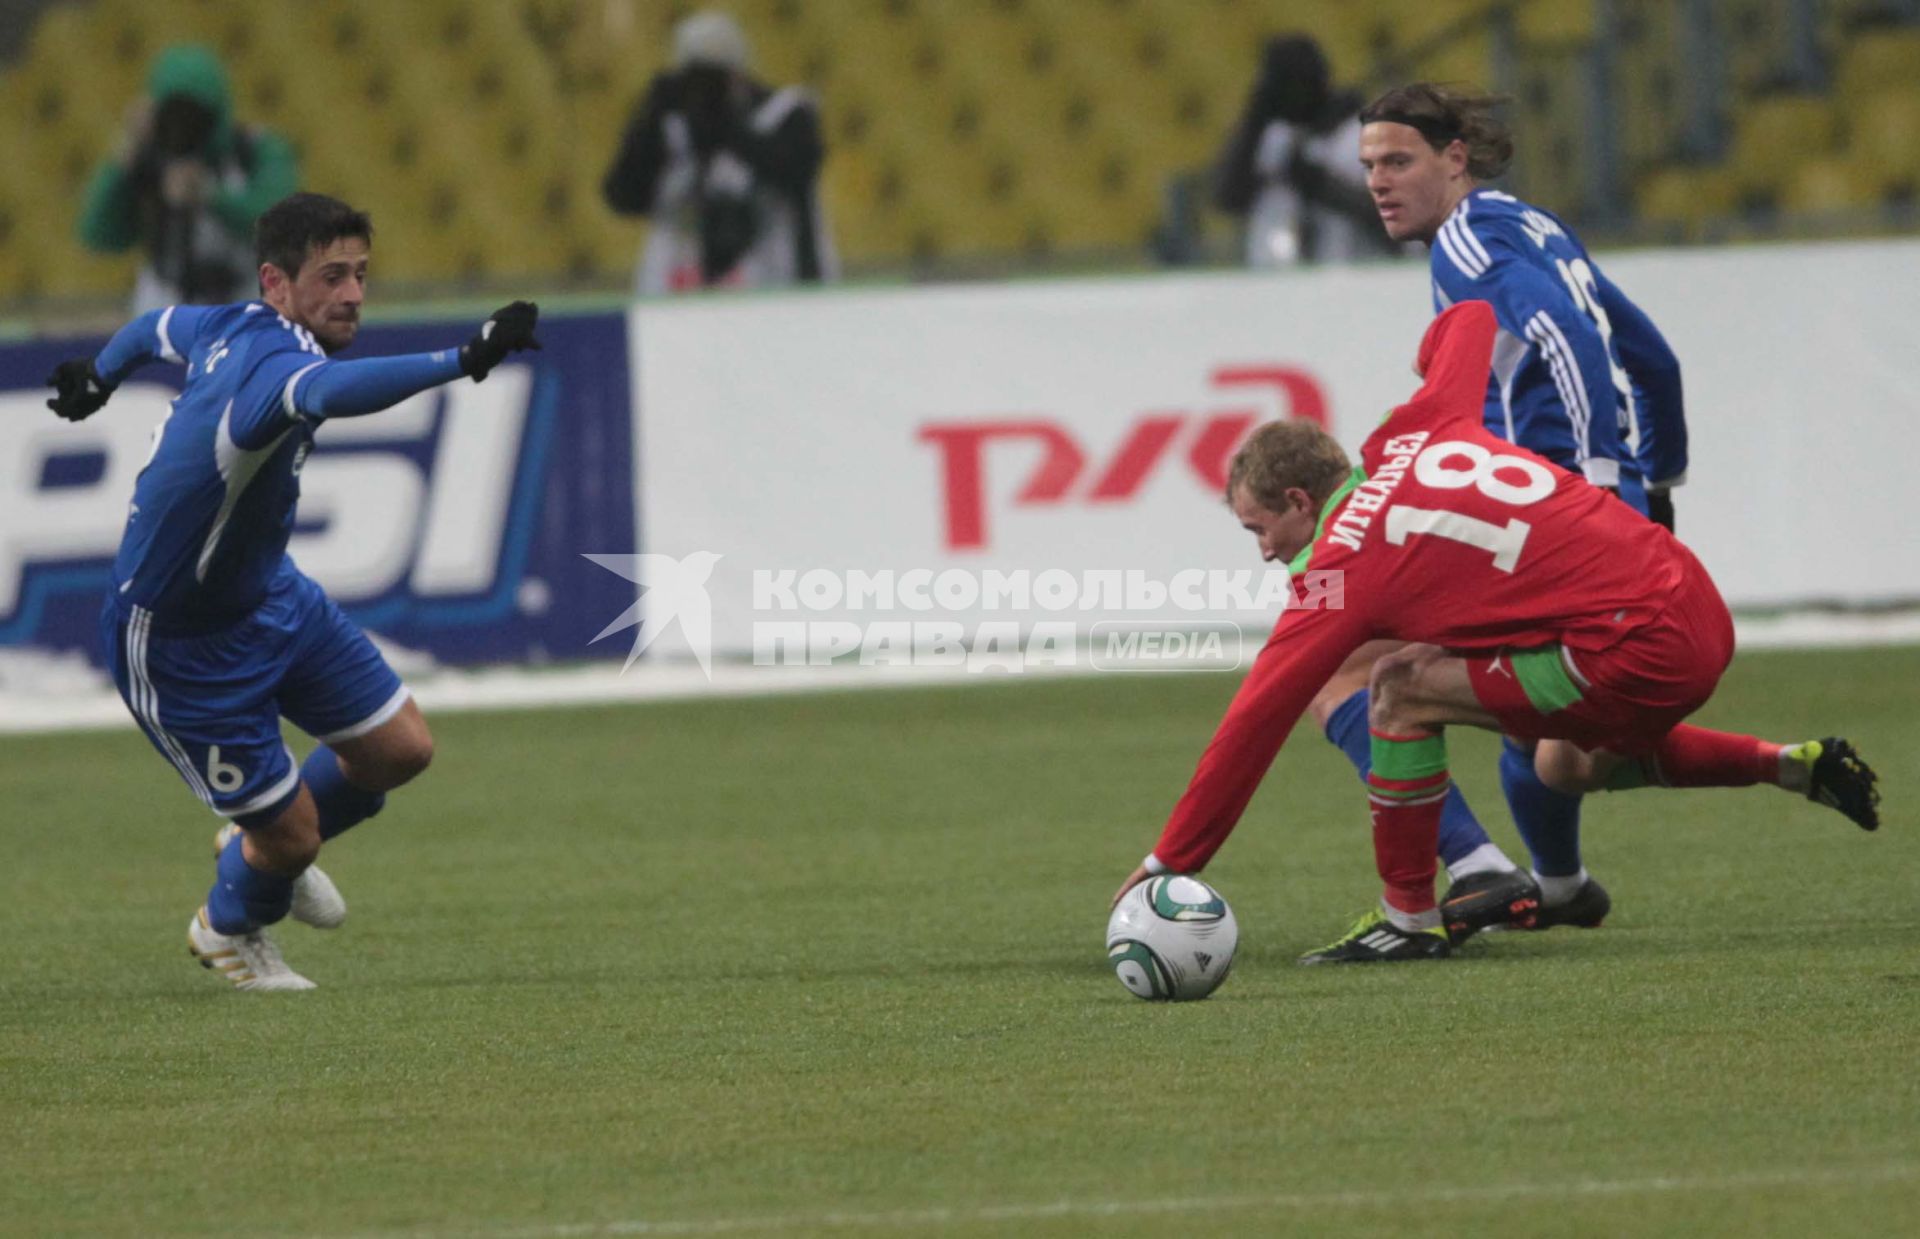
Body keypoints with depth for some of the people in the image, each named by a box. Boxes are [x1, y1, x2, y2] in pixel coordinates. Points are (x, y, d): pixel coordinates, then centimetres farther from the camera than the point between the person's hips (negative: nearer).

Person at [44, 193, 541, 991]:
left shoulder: (231, 329, -6)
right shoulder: (270, 364, -36)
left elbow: (155, 328, 17)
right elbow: (333, 392, -62)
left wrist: (98, 376, 39)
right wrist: (464, 361, -73)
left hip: (268, 595, 9)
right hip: (181, 645, -9)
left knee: (399, 748, 8)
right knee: (290, 832, 0)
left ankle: (263, 848, 37)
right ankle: (229, 928, 36)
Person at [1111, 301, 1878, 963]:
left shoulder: (1341, 563, -7)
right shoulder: (1407, 438, 11)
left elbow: (1255, 721, -6)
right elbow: (1473, 321, 28)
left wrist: (1168, 864, -2)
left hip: (1641, 650, -9)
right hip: (1698, 607, 9)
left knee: (1404, 693, -6)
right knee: (1566, 767, 32)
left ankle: (1409, 920, 2)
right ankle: (1794, 767, 29)